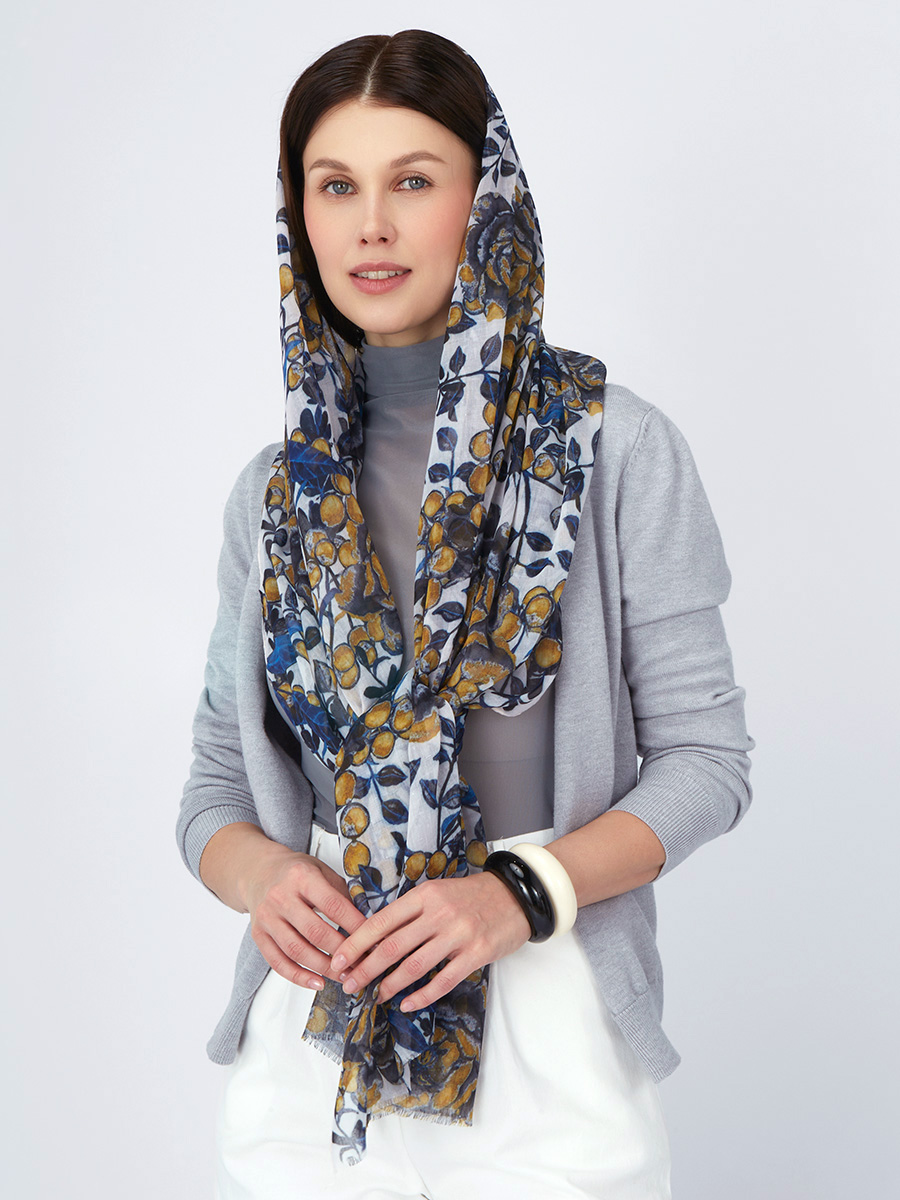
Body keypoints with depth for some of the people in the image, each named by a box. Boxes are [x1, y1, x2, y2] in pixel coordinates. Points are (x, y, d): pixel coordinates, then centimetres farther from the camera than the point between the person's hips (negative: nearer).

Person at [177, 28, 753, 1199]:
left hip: (546, 1037, -3)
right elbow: (216, 784, 8)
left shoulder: (617, 449, -6)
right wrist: (262, 872, -13)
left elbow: (704, 756, -5)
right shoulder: (276, 490, 5)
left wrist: (522, 890, -19)